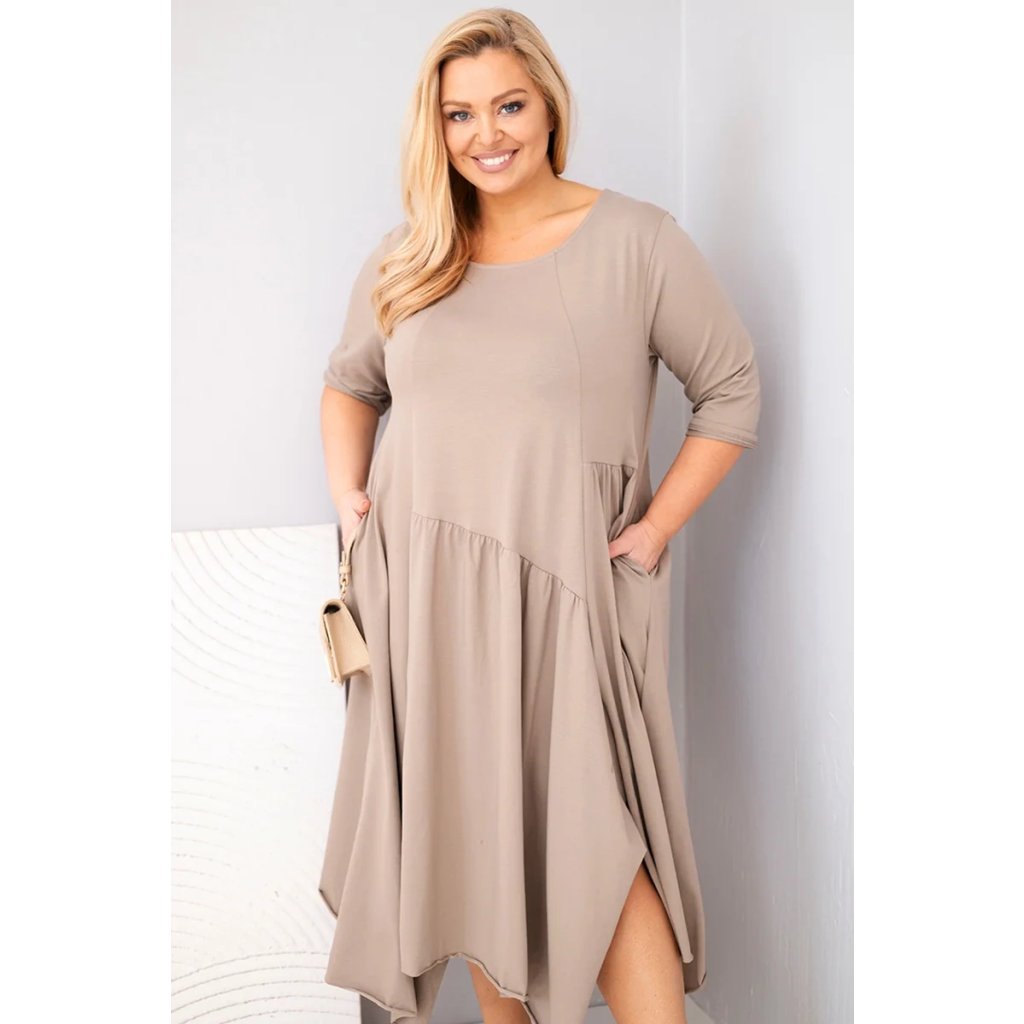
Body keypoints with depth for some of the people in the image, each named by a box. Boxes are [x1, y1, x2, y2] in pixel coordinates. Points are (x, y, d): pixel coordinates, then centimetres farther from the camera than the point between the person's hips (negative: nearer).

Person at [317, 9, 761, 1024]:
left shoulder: (636, 241, -3)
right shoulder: (405, 256, 10)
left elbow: (731, 390, 2)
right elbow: (348, 382, 23)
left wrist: (655, 529, -6)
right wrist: (348, 494, 7)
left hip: (565, 595, -4)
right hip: (422, 597, 4)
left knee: (597, 843, -8)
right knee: (473, 833, 12)